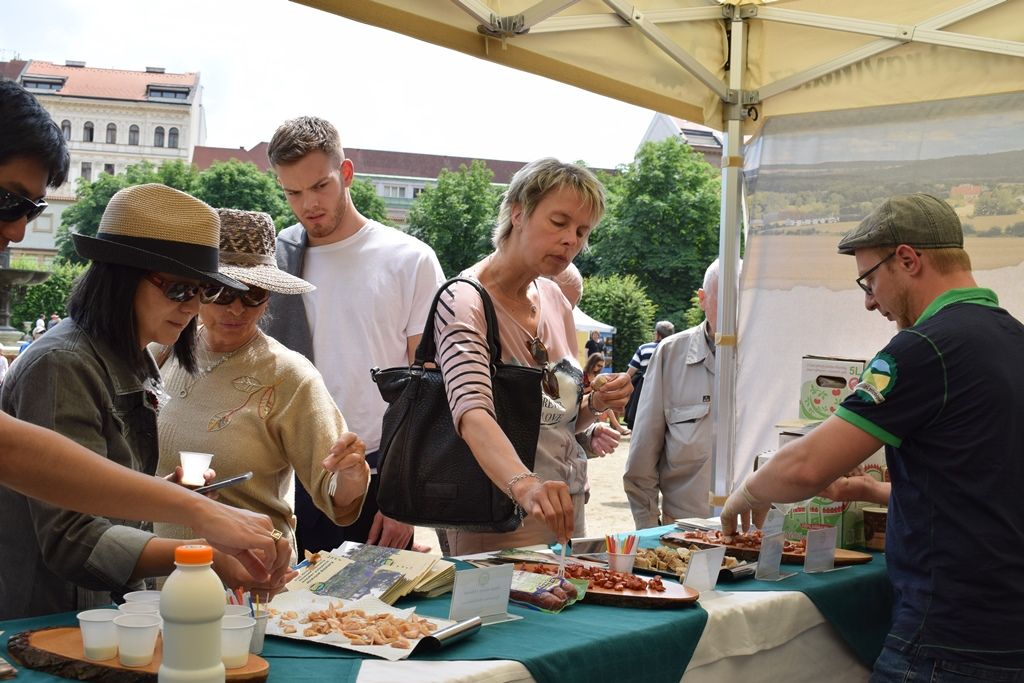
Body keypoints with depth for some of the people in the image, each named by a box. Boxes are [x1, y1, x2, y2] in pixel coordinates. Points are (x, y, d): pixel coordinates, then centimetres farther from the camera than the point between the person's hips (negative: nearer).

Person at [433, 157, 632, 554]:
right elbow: (472, 414, -33)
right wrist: (524, 485, -50)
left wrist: (596, 404, -5)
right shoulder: (464, 301, -16)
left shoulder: (554, 299, 7)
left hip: (564, 513, 7)